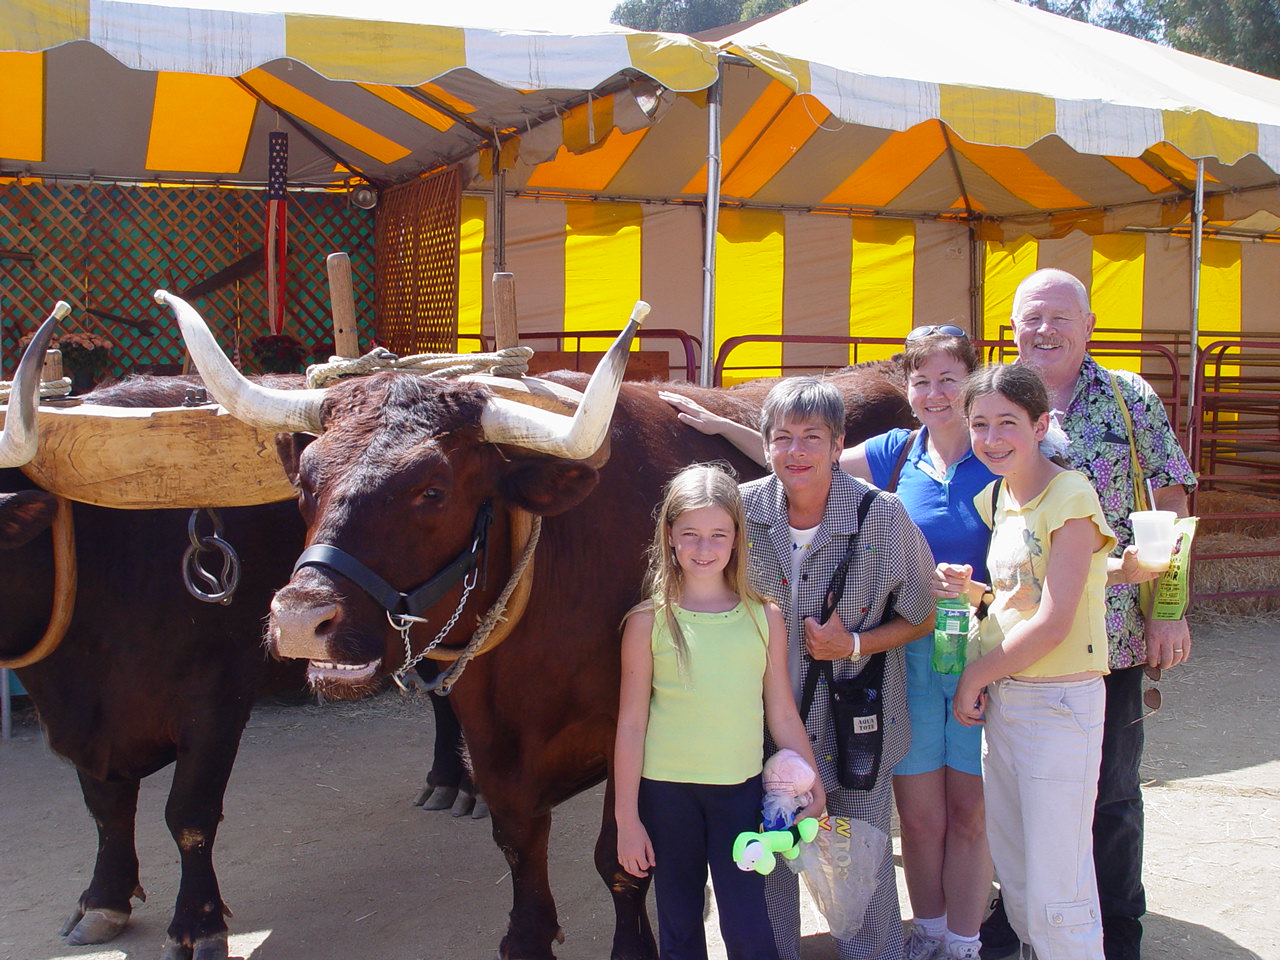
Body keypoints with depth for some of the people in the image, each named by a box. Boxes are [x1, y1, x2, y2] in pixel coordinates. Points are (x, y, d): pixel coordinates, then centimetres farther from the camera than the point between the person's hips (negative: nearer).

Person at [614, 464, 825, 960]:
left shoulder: (765, 617, -1)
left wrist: (813, 787, 5)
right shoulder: (648, 621, -5)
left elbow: (783, 715, 5)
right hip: (667, 791, 0)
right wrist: (627, 818, -3)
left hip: (741, 789, 1)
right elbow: (631, 724, -3)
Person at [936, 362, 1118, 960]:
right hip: (1001, 699, 8)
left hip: (1059, 702, -8)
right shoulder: (996, 497, 11)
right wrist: (970, 590, 0)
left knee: (1056, 894, -3)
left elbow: (1053, 623, -18)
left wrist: (974, 676, -8)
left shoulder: (1069, 497, -13)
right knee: (1013, 873, 16)